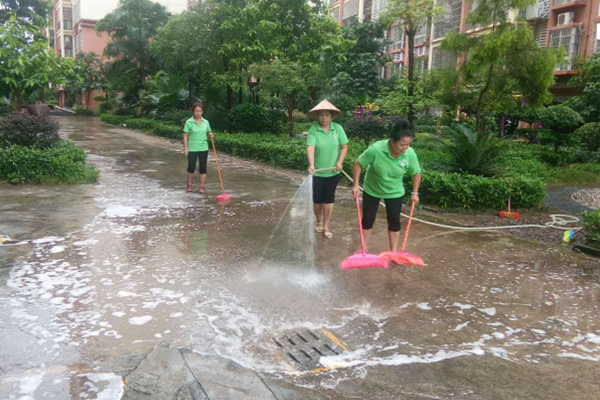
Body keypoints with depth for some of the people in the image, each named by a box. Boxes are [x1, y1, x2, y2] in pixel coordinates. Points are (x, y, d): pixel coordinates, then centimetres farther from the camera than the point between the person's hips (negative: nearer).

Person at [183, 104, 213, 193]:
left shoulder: (206, 122, 4)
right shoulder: (189, 122, -6)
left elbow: (208, 133, 14)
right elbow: (185, 135, -6)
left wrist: (210, 135, -9)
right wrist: (185, 147, -12)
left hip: (203, 148, 3)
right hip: (192, 149, -3)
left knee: (203, 167, 4)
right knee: (191, 167, 1)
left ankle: (202, 187, 13)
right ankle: (189, 184, 24)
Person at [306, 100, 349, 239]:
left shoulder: (338, 128, -6)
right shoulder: (313, 129, -13)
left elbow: (344, 146, 1)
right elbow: (310, 148, -25)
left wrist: (339, 162, -11)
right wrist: (311, 165, -40)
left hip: (332, 171, 1)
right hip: (317, 172, -1)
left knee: (329, 199, 5)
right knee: (317, 200, 9)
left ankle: (326, 226, 18)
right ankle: (319, 222, 34)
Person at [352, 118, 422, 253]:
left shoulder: (410, 154, -22)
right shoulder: (376, 149, -31)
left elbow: (416, 173, -4)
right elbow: (358, 164, -18)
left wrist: (415, 193, -1)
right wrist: (356, 185, -17)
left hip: (394, 192, 2)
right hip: (371, 190, -1)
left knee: (394, 221, 7)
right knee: (367, 219, 7)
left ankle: (393, 251, 23)